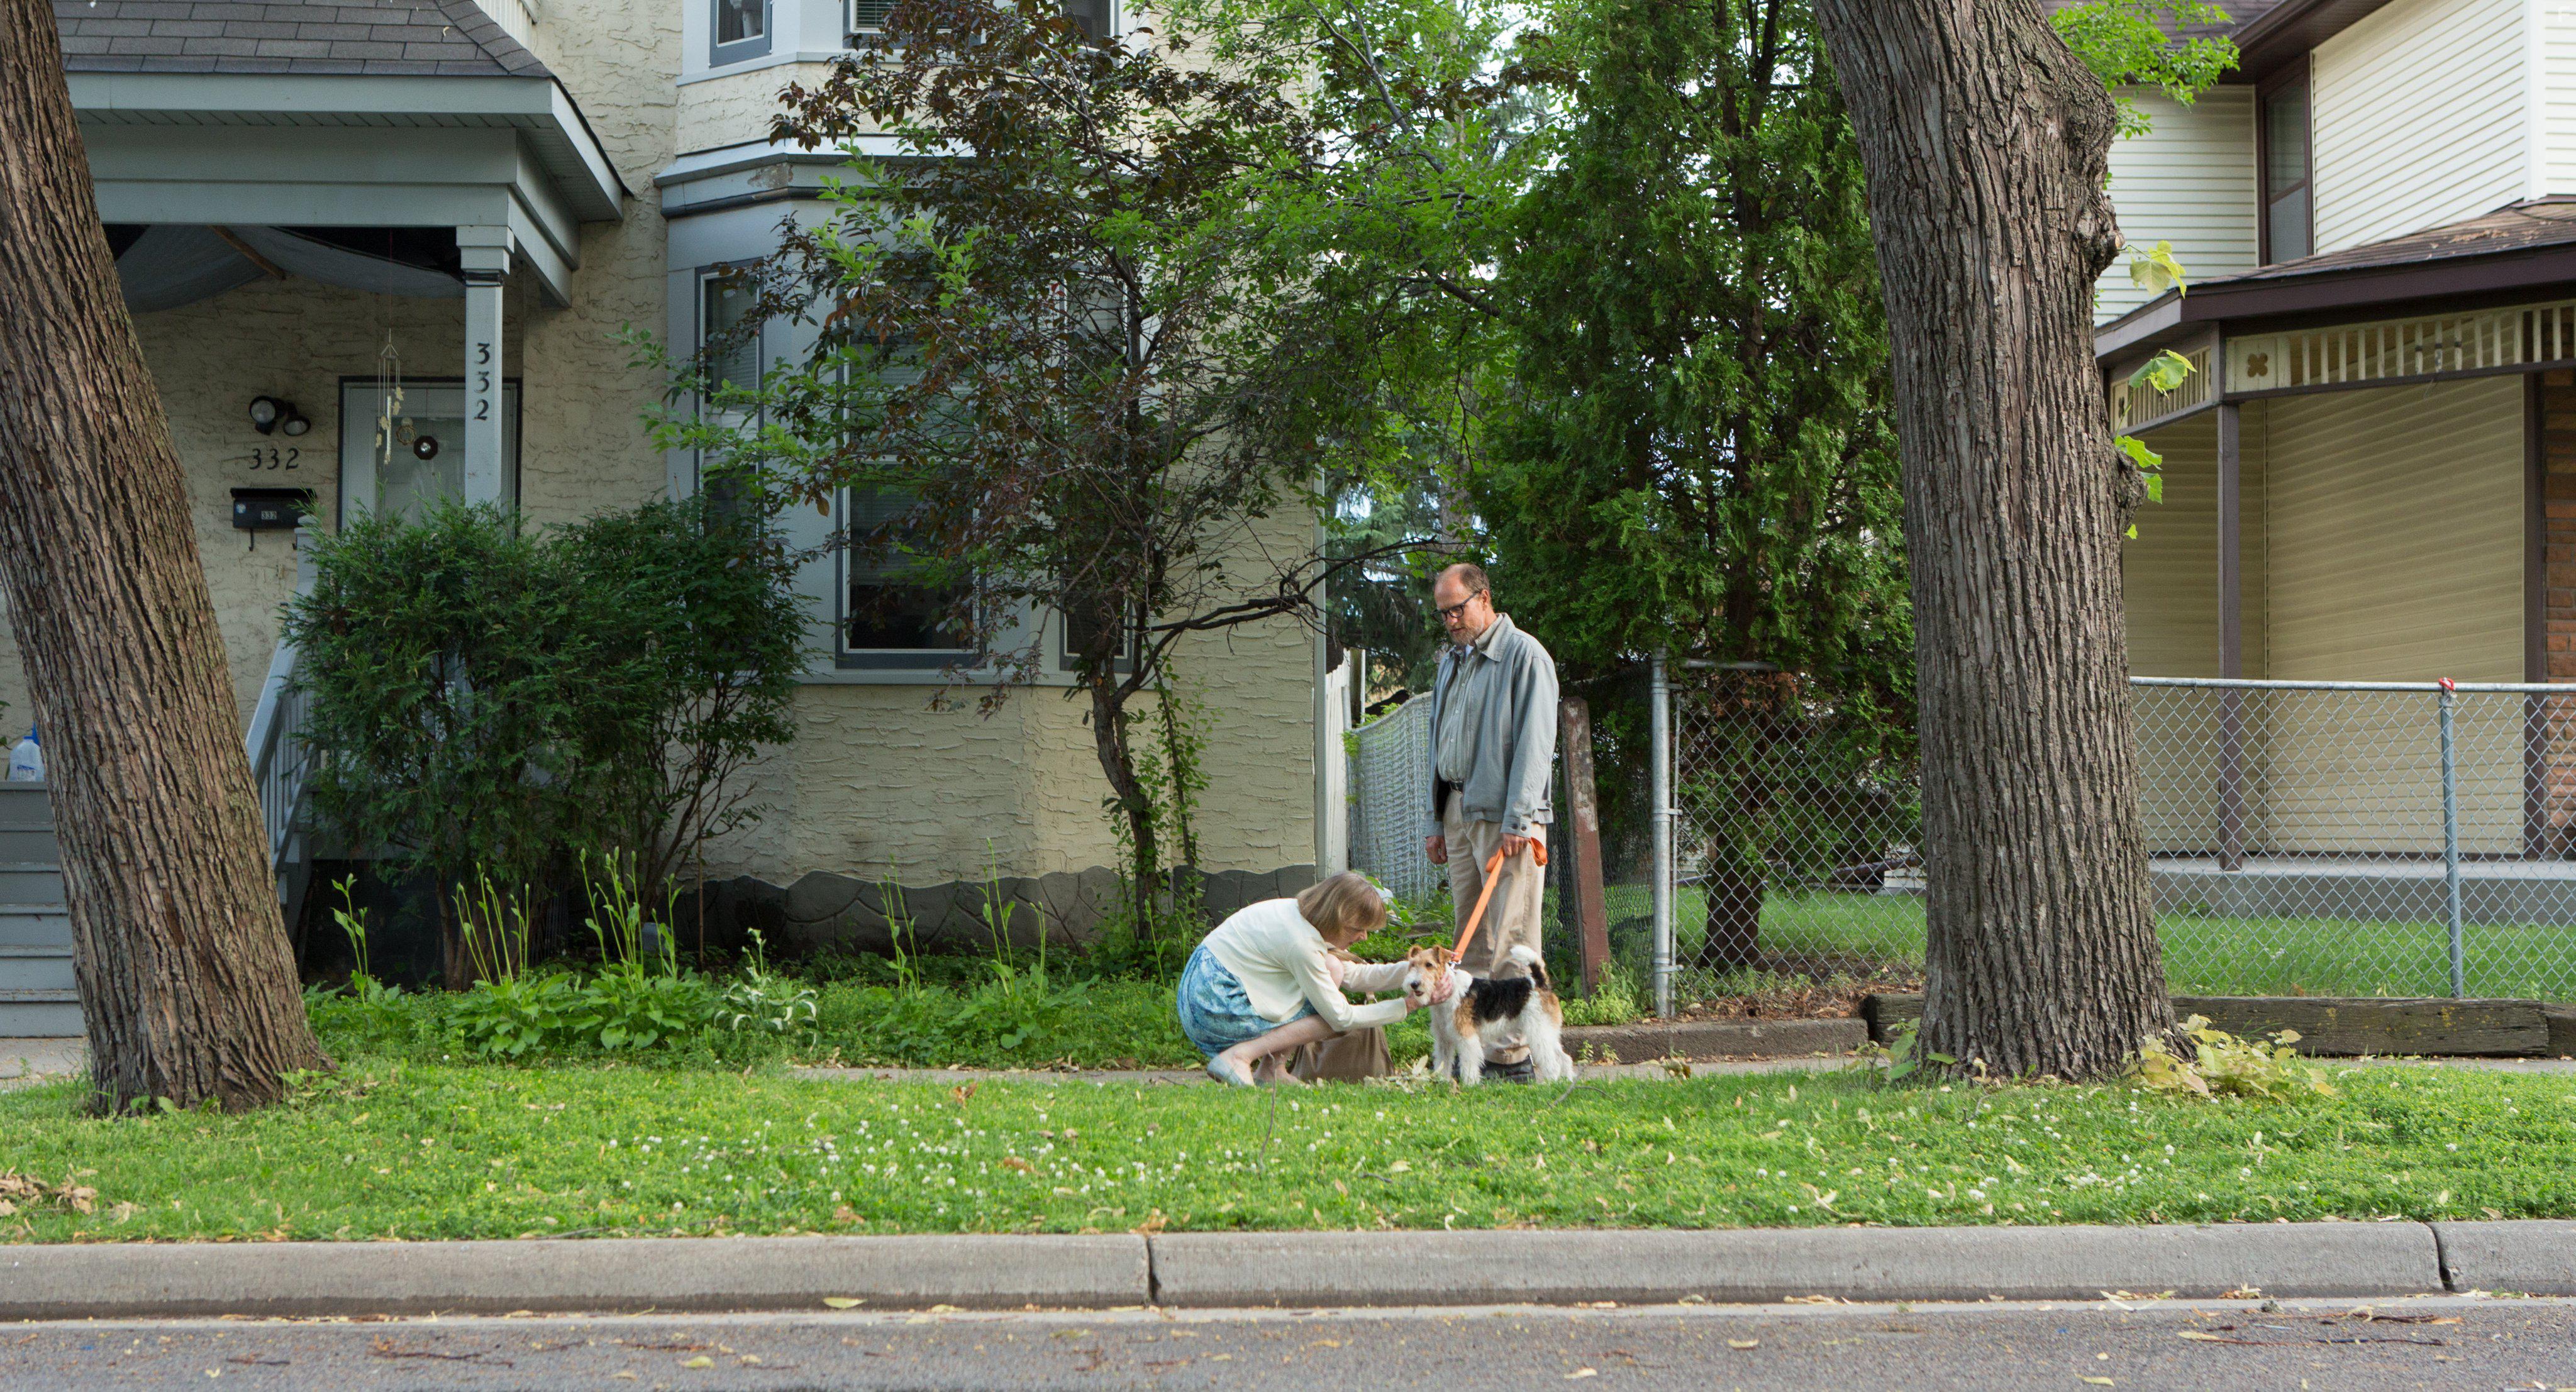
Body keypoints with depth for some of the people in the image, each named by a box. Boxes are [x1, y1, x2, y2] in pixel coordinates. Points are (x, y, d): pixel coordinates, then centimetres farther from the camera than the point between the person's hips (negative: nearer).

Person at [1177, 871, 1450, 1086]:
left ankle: (1270, 1070, 5)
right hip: (1217, 1007, -10)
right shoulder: (1301, 942, -22)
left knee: (1331, 969, 9)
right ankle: (1240, 1057, -13)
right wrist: (1408, 1006, -13)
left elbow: (1354, 975, 16)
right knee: (1331, 1016, -8)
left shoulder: (1301, 914, 6)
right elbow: (1342, 1018, -16)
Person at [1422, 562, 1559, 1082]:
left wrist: (1518, 820, -17)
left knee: (1510, 937, -8)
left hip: (1504, 815, -8)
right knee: (1471, 936, 6)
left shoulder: (1524, 655, -5)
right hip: (1458, 811, 8)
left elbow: (1533, 742, -11)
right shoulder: (1451, 663, 20)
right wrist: (1436, 821, 18)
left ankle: (1514, 1055, -8)